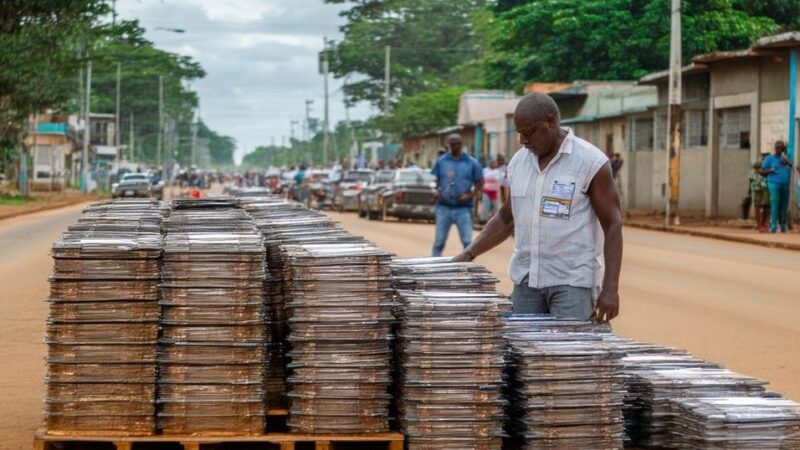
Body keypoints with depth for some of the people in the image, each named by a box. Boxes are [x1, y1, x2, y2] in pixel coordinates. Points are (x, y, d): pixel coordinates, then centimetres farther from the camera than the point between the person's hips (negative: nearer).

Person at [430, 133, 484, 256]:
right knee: (439, 241, 3)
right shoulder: (441, 161, 8)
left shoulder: (472, 163, 4)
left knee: (467, 242, -4)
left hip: (463, 208, -1)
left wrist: (470, 195, -9)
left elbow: (480, 183, 6)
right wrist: (436, 192, -5)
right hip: (444, 208, 1)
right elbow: (433, 180, 14)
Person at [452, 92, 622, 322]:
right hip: (526, 280, 6)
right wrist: (468, 254, 8)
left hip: (572, 282, -5)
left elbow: (612, 224, -8)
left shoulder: (591, 163, -8)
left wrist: (610, 288, -16)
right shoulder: (519, 161, 10)